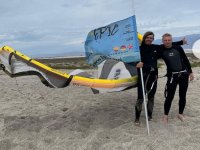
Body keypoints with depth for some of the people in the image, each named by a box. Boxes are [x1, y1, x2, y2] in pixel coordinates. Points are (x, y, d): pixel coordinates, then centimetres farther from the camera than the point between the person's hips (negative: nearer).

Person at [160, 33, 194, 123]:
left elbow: (185, 60, 7)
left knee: (182, 96, 10)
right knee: (169, 96, -5)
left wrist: (190, 72, 7)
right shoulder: (162, 51, -2)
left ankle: (180, 114, 28)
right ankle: (165, 115, 13)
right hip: (172, 76, -2)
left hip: (184, 74, 2)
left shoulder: (178, 48, 1)